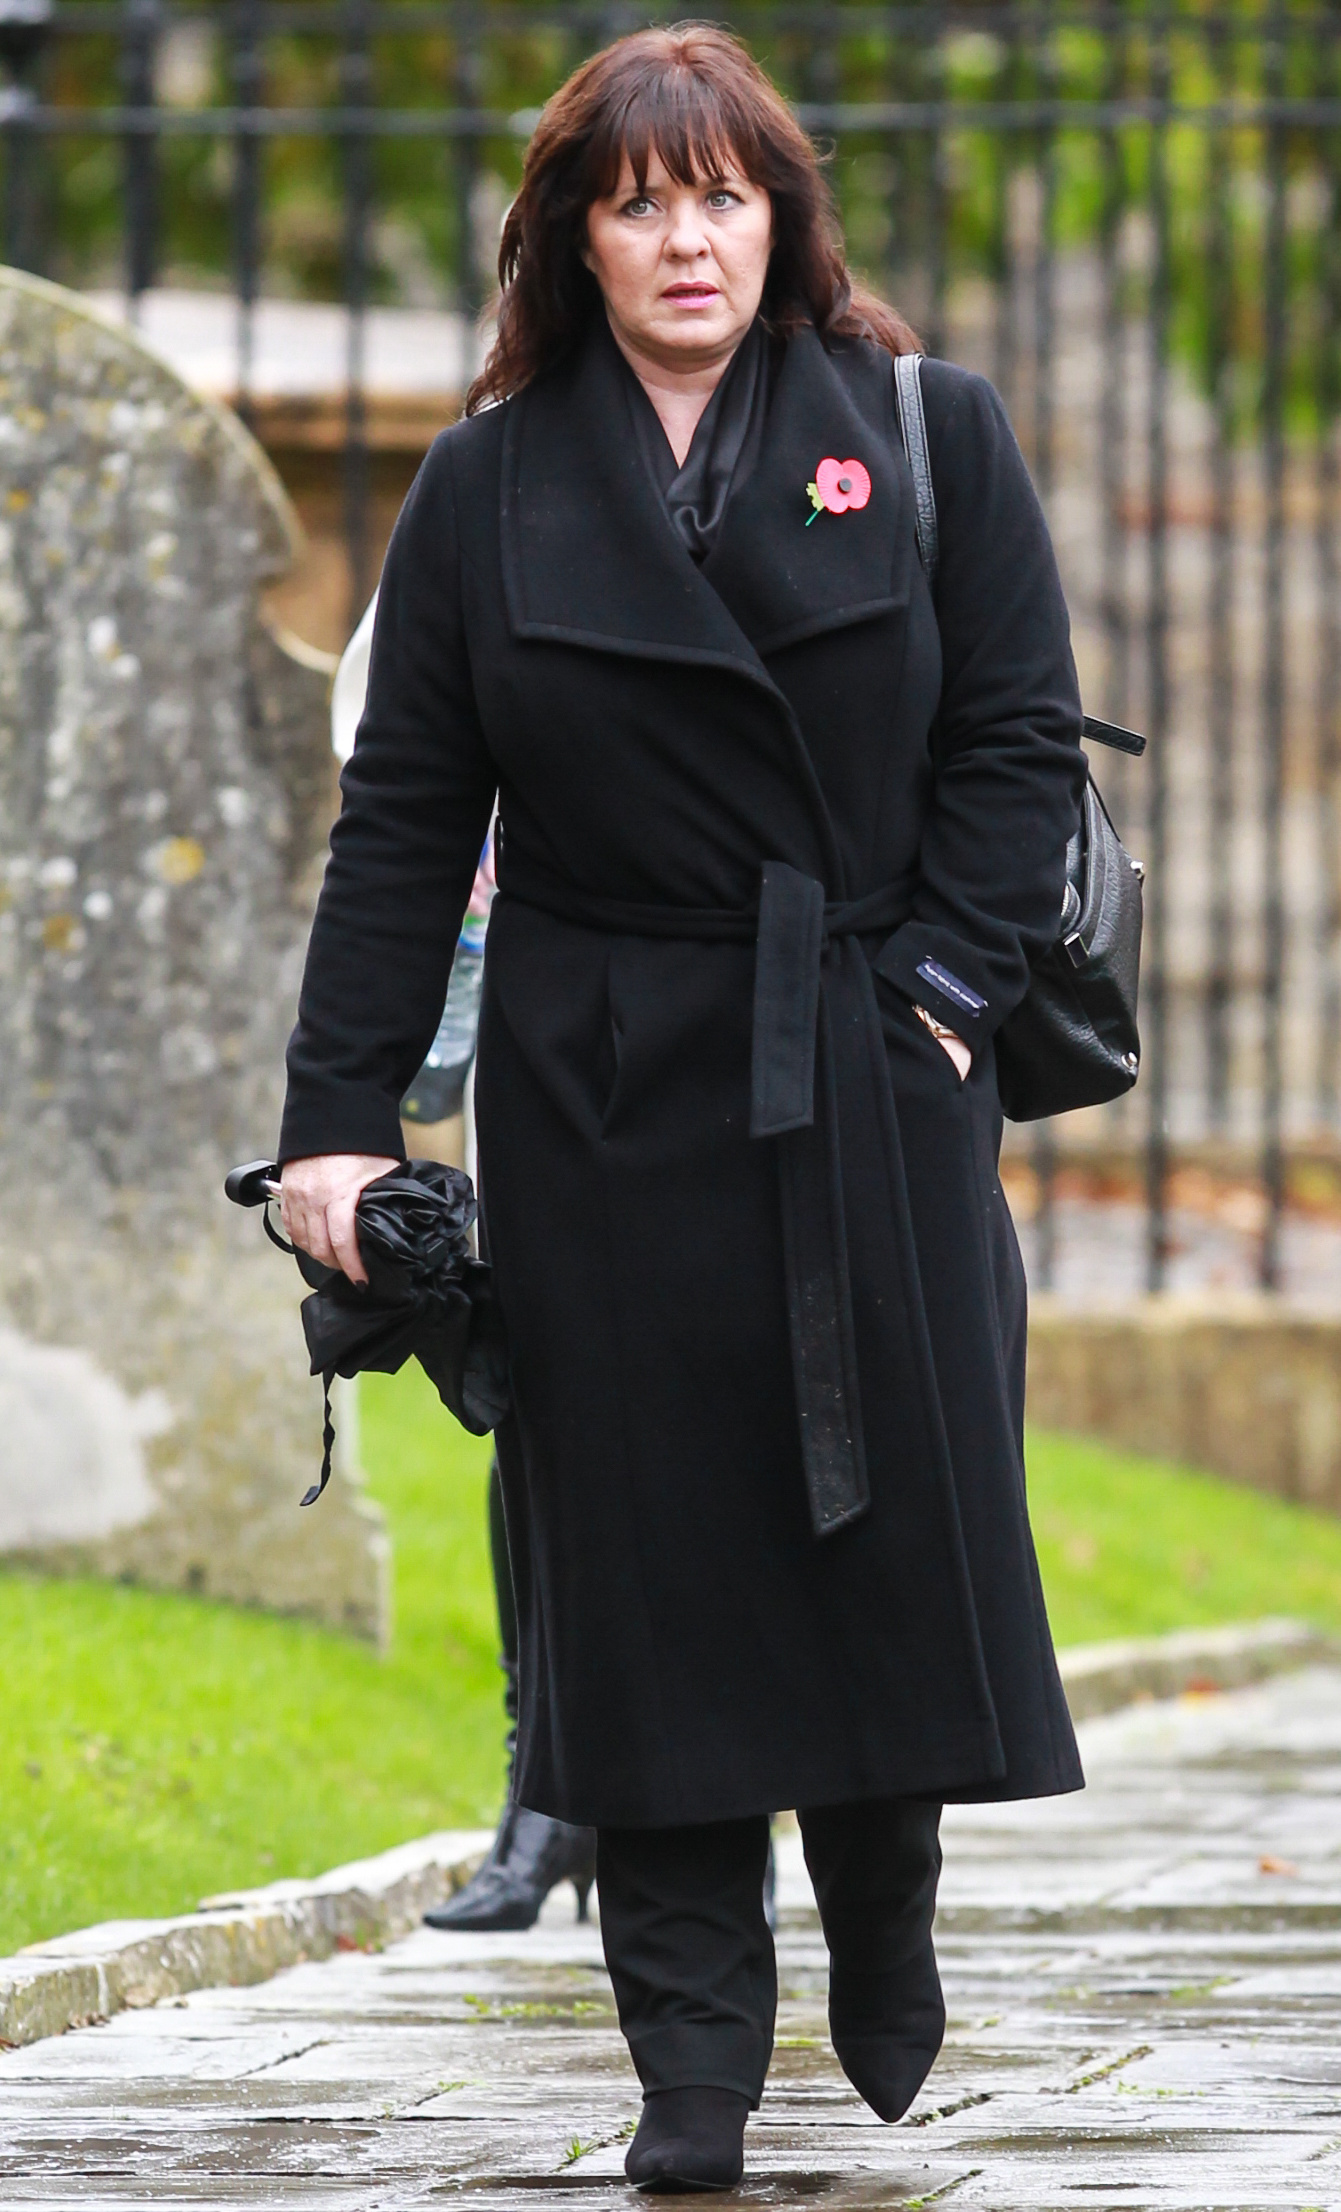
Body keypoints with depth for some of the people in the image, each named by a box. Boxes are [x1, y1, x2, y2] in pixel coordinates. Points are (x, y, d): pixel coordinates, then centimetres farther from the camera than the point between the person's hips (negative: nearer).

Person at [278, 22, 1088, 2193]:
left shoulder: (932, 442, 4)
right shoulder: (491, 489, 6)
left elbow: (1022, 743, 2)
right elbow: (405, 817, 3)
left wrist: (934, 993, -10)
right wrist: (341, 1110, -3)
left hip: (880, 1092, 0)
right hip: (609, 1103, 0)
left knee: (899, 1518, 2)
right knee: (646, 1557, -1)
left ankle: (886, 1929, 29)